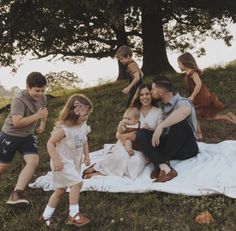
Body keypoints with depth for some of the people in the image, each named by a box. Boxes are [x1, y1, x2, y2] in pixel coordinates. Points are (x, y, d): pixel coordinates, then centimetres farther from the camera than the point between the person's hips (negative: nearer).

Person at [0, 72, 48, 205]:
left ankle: (17, 194, -18)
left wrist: (43, 124, 8)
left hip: (27, 136, 5)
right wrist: (37, 116, -34)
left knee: (34, 161, -18)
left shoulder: (42, 98, -4)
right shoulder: (19, 101, -26)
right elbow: (17, 123, -34)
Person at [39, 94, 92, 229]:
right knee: (77, 182, -20)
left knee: (61, 190, 14)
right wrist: (56, 160, -27)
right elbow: (50, 143, -20)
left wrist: (86, 156, 1)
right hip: (63, 162, -8)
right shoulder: (63, 129, -26)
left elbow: (84, 142, 12)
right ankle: (74, 215, -8)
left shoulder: (83, 126, -3)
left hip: (75, 162, 8)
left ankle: (46, 216, 29)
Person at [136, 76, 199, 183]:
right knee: (141, 133, -13)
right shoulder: (164, 106, 13)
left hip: (186, 148, -7)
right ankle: (165, 168, -33)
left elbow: (184, 111, -38)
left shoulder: (181, 102, -12)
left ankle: (161, 164, -23)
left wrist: (161, 126, -37)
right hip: (169, 146, 7)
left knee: (179, 121, -32)